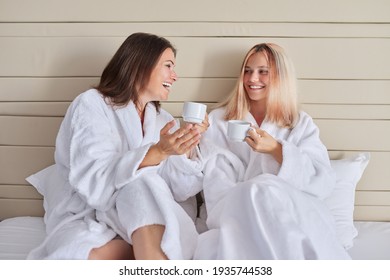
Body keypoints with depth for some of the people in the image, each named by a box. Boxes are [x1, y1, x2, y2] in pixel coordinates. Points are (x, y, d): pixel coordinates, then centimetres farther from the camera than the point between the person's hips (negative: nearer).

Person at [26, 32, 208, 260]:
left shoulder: (163, 120, 12)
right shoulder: (92, 104, -5)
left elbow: (180, 189, 2)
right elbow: (94, 181, -22)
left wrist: (187, 149, -13)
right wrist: (158, 152, -31)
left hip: (140, 220, 3)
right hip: (85, 219, -3)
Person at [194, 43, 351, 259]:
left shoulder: (302, 124, 14)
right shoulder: (218, 122, 12)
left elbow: (324, 182, -1)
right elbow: (216, 186, 1)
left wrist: (277, 149, -15)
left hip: (292, 214, 0)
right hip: (237, 213, 0)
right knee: (262, 189, -33)